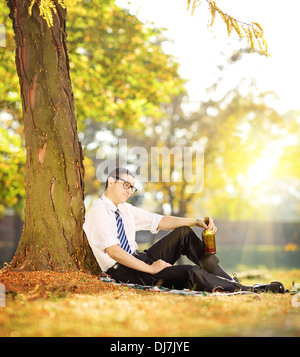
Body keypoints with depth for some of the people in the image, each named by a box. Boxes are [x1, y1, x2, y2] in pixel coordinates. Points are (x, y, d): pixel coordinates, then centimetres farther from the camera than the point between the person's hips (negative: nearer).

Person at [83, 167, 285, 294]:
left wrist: (197, 222, -1)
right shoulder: (99, 211, -13)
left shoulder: (125, 209, 13)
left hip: (140, 260, 9)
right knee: (192, 273, -24)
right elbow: (113, 251, -23)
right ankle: (249, 291, -16)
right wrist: (150, 269, -21)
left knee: (184, 233, -2)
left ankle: (230, 281, -5)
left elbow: (160, 221, 12)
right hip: (123, 272, -9)